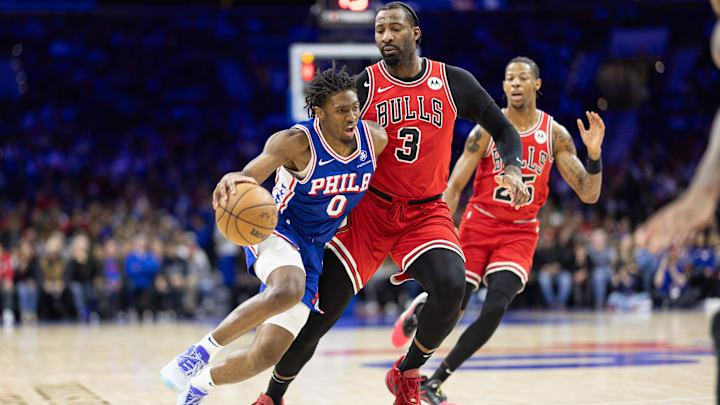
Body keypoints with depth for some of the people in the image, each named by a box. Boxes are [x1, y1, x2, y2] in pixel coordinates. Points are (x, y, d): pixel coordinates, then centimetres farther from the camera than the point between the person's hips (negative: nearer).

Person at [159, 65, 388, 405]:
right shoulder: (296, 142, -19)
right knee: (288, 291, -41)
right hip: (277, 233, -5)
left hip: (313, 251, 5)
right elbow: (249, 176, -33)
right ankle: (202, 350, -25)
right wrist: (231, 181, -55)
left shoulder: (375, 139, -5)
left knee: (266, 354, -5)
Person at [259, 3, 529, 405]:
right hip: (370, 209, -1)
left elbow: (503, 129, 10)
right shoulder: (365, 85, -5)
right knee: (320, 312, -5)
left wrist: (512, 169, -9)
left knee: (452, 287, -28)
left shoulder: (454, 82, -1)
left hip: (426, 212, 1)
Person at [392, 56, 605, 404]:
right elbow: (453, 187, -7)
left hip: (520, 233, 1)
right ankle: (419, 310, 35)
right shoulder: (487, 130, -9)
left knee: (496, 307, -20)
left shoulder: (554, 134, -4)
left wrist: (594, 154, -23)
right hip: (478, 225, -1)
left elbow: (589, 195, -5)